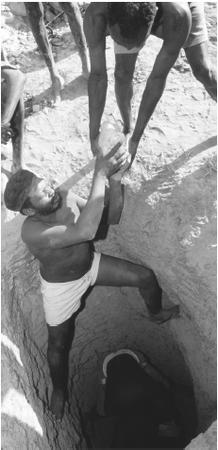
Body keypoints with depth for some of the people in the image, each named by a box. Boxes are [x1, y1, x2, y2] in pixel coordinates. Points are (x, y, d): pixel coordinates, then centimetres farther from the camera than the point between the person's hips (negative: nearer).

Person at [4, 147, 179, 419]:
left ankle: (156, 315, 41)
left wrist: (114, 178, -33)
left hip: (90, 264, 5)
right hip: (61, 286, -4)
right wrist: (99, 175, -54)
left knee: (146, 277, 5)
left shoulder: (66, 198, -22)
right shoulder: (32, 231, -40)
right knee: (58, 345, 12)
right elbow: (86, 232, -55)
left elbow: (112, 218, -16)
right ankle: (59, 389, 48)